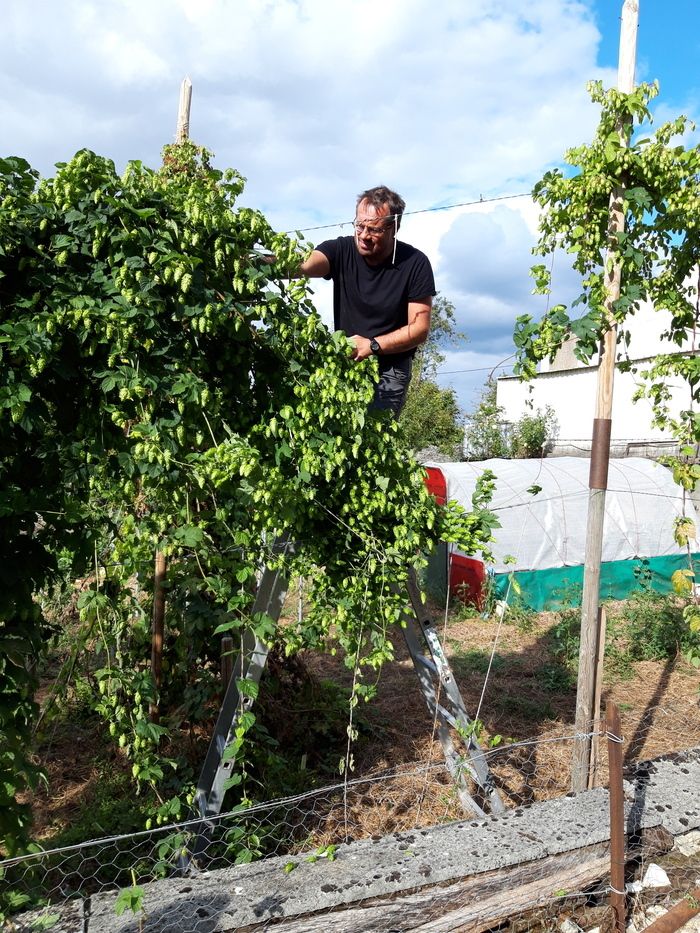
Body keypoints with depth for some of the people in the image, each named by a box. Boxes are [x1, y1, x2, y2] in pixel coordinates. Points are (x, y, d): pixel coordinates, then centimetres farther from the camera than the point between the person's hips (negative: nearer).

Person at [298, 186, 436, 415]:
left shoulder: (415, 264, -9)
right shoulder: (341, 250, -6)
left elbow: (419, 328, -8)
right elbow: (305, 264, -27)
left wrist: (373, 345, -21)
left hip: (389, 369, -2)